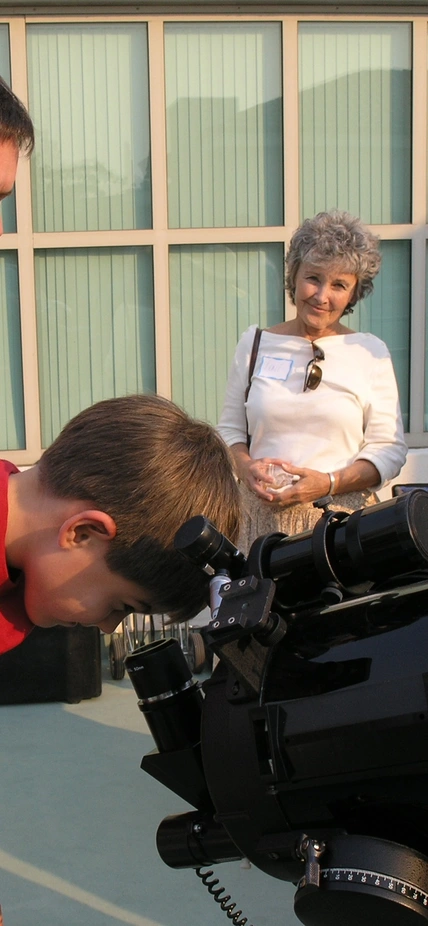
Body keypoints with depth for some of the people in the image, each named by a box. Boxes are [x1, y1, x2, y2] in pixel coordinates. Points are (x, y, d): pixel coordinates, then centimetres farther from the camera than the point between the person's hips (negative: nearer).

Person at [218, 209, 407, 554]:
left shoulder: (371, 353, 4)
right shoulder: (255, 343, 10)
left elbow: (389, 448, 2)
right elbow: (231, 428, 15)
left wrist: (329, 483, -13)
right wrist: (245, 466, -6)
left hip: (343, 517, -1)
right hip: (262, 518, 1)